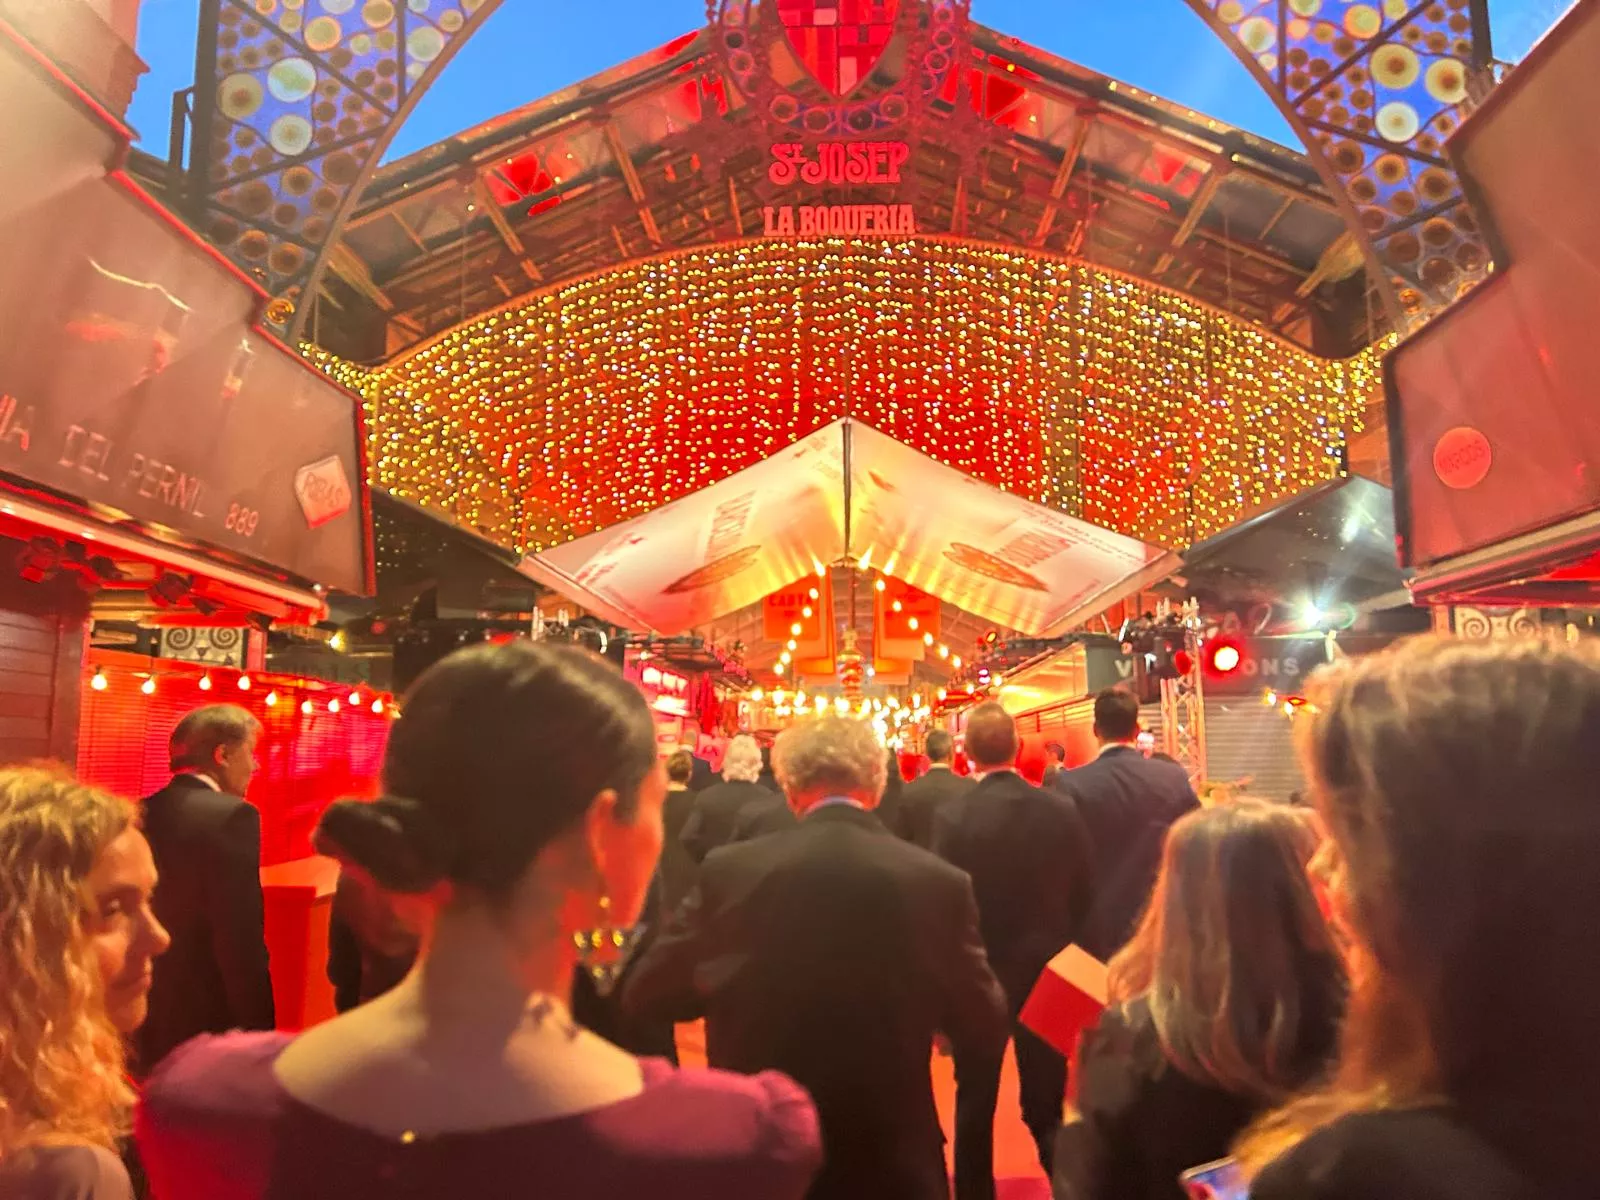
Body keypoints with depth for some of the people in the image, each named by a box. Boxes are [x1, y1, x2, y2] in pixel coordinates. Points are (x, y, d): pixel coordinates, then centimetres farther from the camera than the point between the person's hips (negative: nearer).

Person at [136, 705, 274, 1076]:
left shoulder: (138, 815, 5)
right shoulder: (231, 815, -17)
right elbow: (242, 940, -22)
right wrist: (259, 1030, -15)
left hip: (144, 1021, 7)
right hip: (211, 1023, -7)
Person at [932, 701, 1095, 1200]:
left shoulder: (953, 817, -19)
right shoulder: (1062, 810, -10)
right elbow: (1085, 894, -2)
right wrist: (1057, 948, 13)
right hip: (1047, 975, 3)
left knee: (975, 1107, 15)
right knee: (1047, 1105, 18)